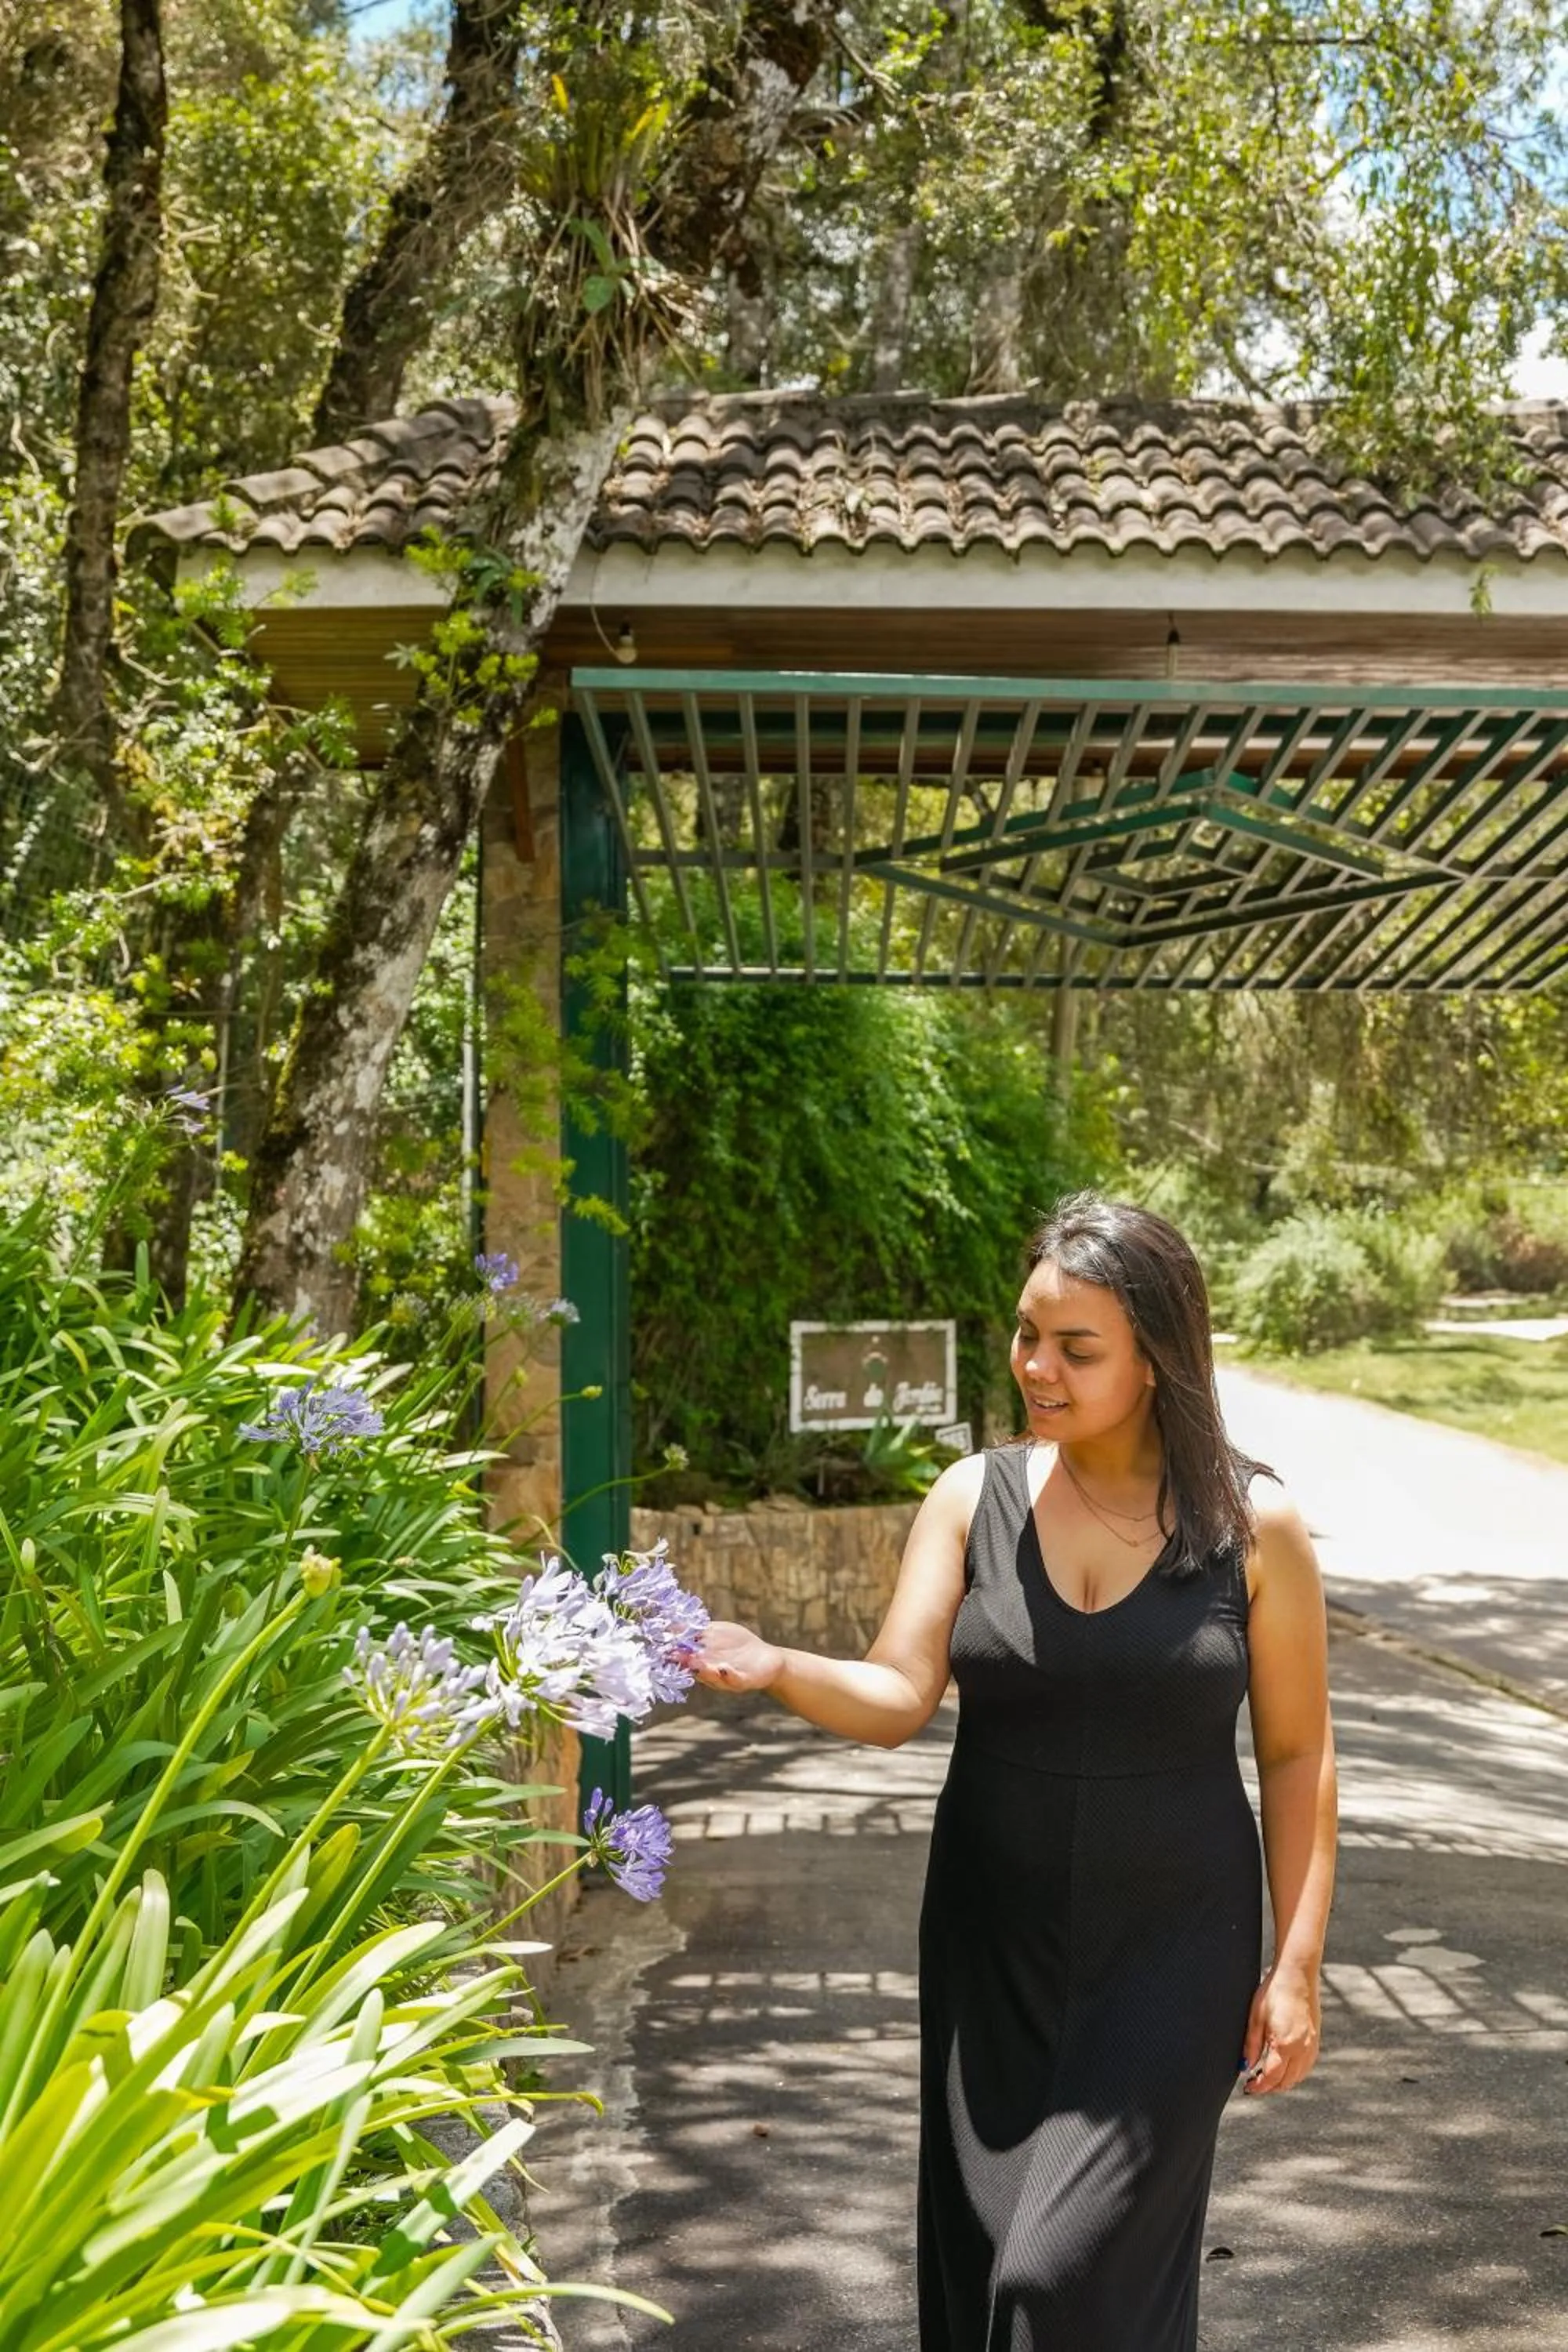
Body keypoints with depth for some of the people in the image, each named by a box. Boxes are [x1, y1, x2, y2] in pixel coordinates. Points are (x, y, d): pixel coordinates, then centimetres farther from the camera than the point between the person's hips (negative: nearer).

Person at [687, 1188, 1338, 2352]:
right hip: (993, 1939, 3)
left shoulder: (1253, 1523, -9)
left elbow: (1297, 1752, -2)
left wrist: (1298, 1966, -4)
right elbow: (898, 1698, -11)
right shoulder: (974, 1496, -4)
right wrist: (776, 1668, -30)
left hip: (1170, 1949, -3)